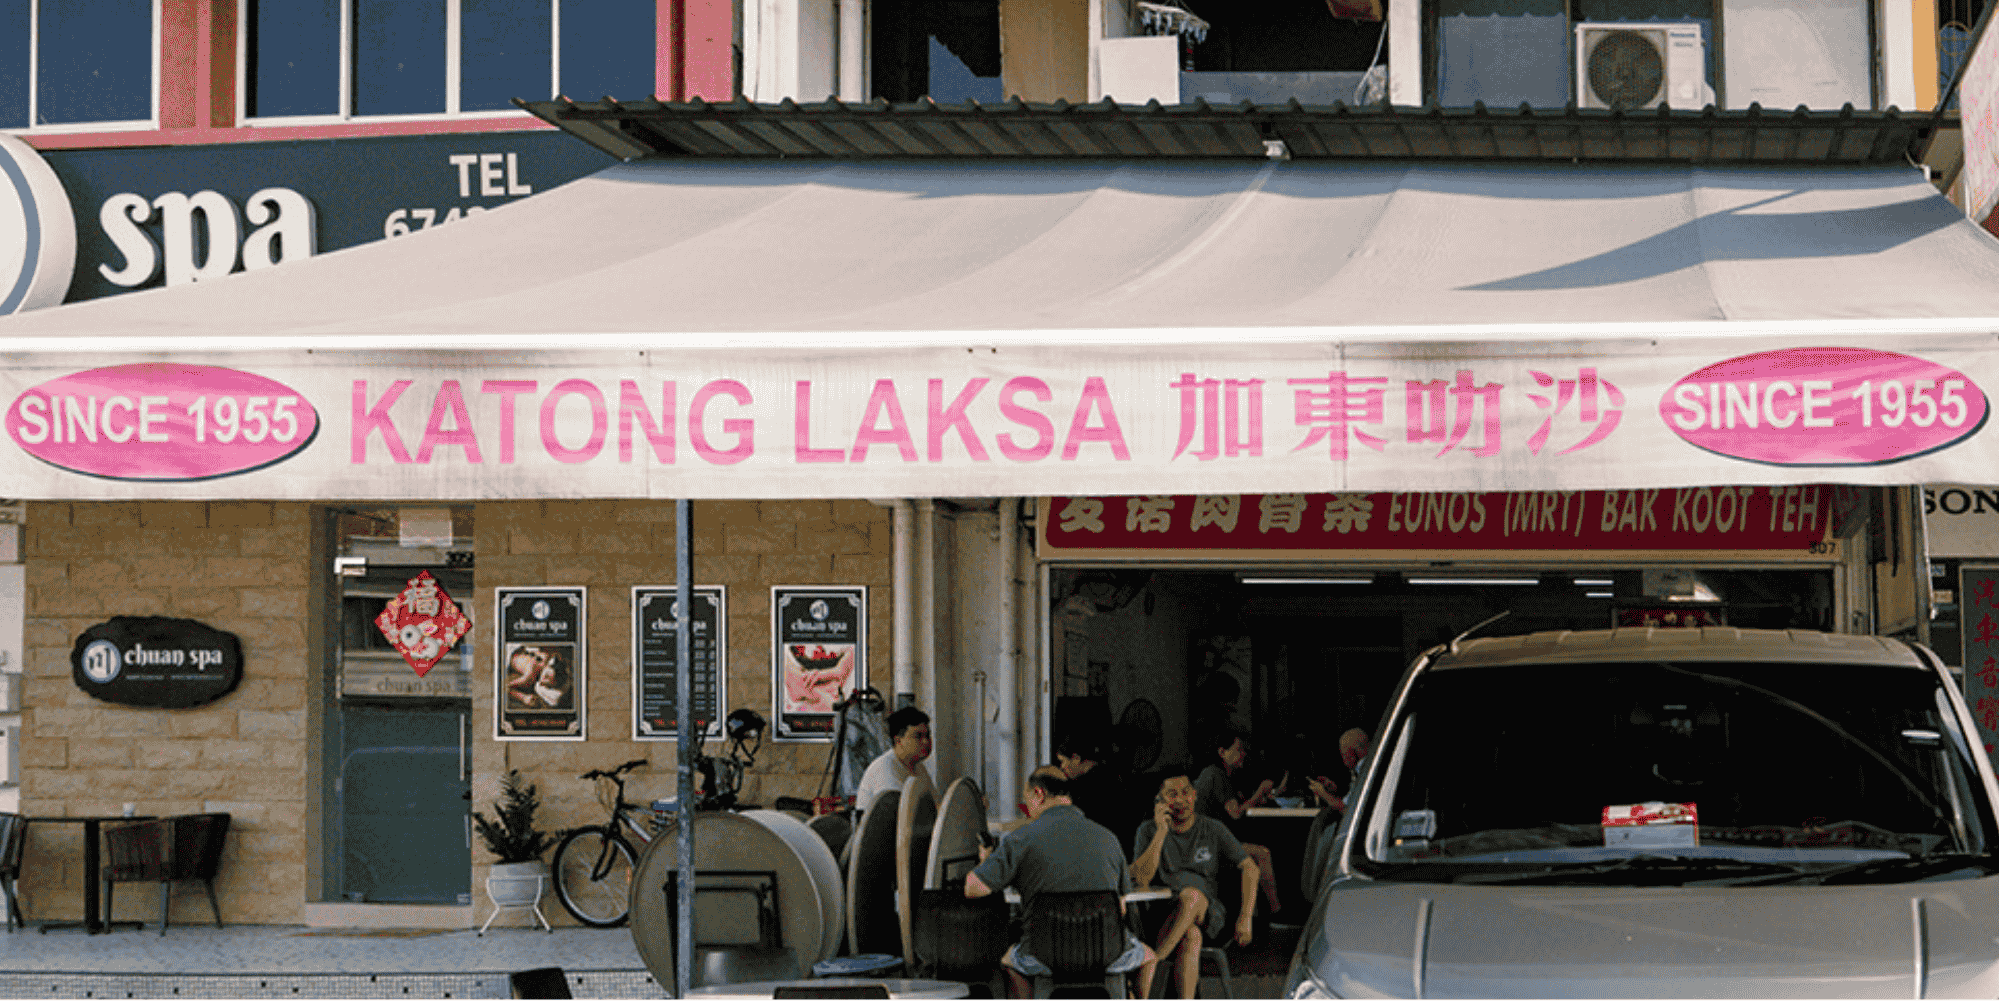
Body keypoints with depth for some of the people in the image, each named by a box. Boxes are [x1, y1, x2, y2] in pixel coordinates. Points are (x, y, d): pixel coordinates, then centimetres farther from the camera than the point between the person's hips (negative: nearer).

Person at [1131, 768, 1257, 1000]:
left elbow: (1251, 870, 4)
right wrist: (1161, 833, -14)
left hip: (1209, 914, -1)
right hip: (1164, 915, 1)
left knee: (1191, 895, -38)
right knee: (1191, 936, -36)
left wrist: (1245, 917, -9)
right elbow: (1140, 879, -6)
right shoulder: (1149, 831, 8)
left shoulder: (1213, 829, 7)